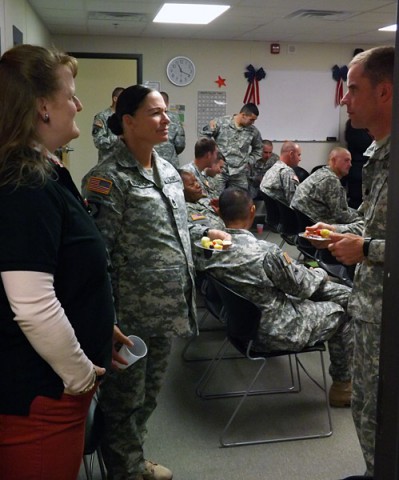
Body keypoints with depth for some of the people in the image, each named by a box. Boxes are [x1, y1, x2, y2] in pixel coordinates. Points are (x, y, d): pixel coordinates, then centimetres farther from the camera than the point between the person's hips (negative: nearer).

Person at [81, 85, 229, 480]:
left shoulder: (169, 171, 10)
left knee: (149, 393, 23)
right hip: (131, 314, -8)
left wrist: (205, 232, 12)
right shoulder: (108, 178, -16)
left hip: (166, 308, 8)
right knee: (124, 400, 10)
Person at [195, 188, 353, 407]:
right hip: (275, 333, -7)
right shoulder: (265, 252, -32)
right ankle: (342, 385, 30)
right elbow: (301, 286, -14)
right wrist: (321, 273, 4)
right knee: (344, 313, 15)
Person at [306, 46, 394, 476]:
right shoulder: (376, 152, 9)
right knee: (365, 408, 24)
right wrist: (341, 231, 5)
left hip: (386, 312, -9)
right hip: (370, 305, 10)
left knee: (379, 419, 8)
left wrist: (367, 249, -22)